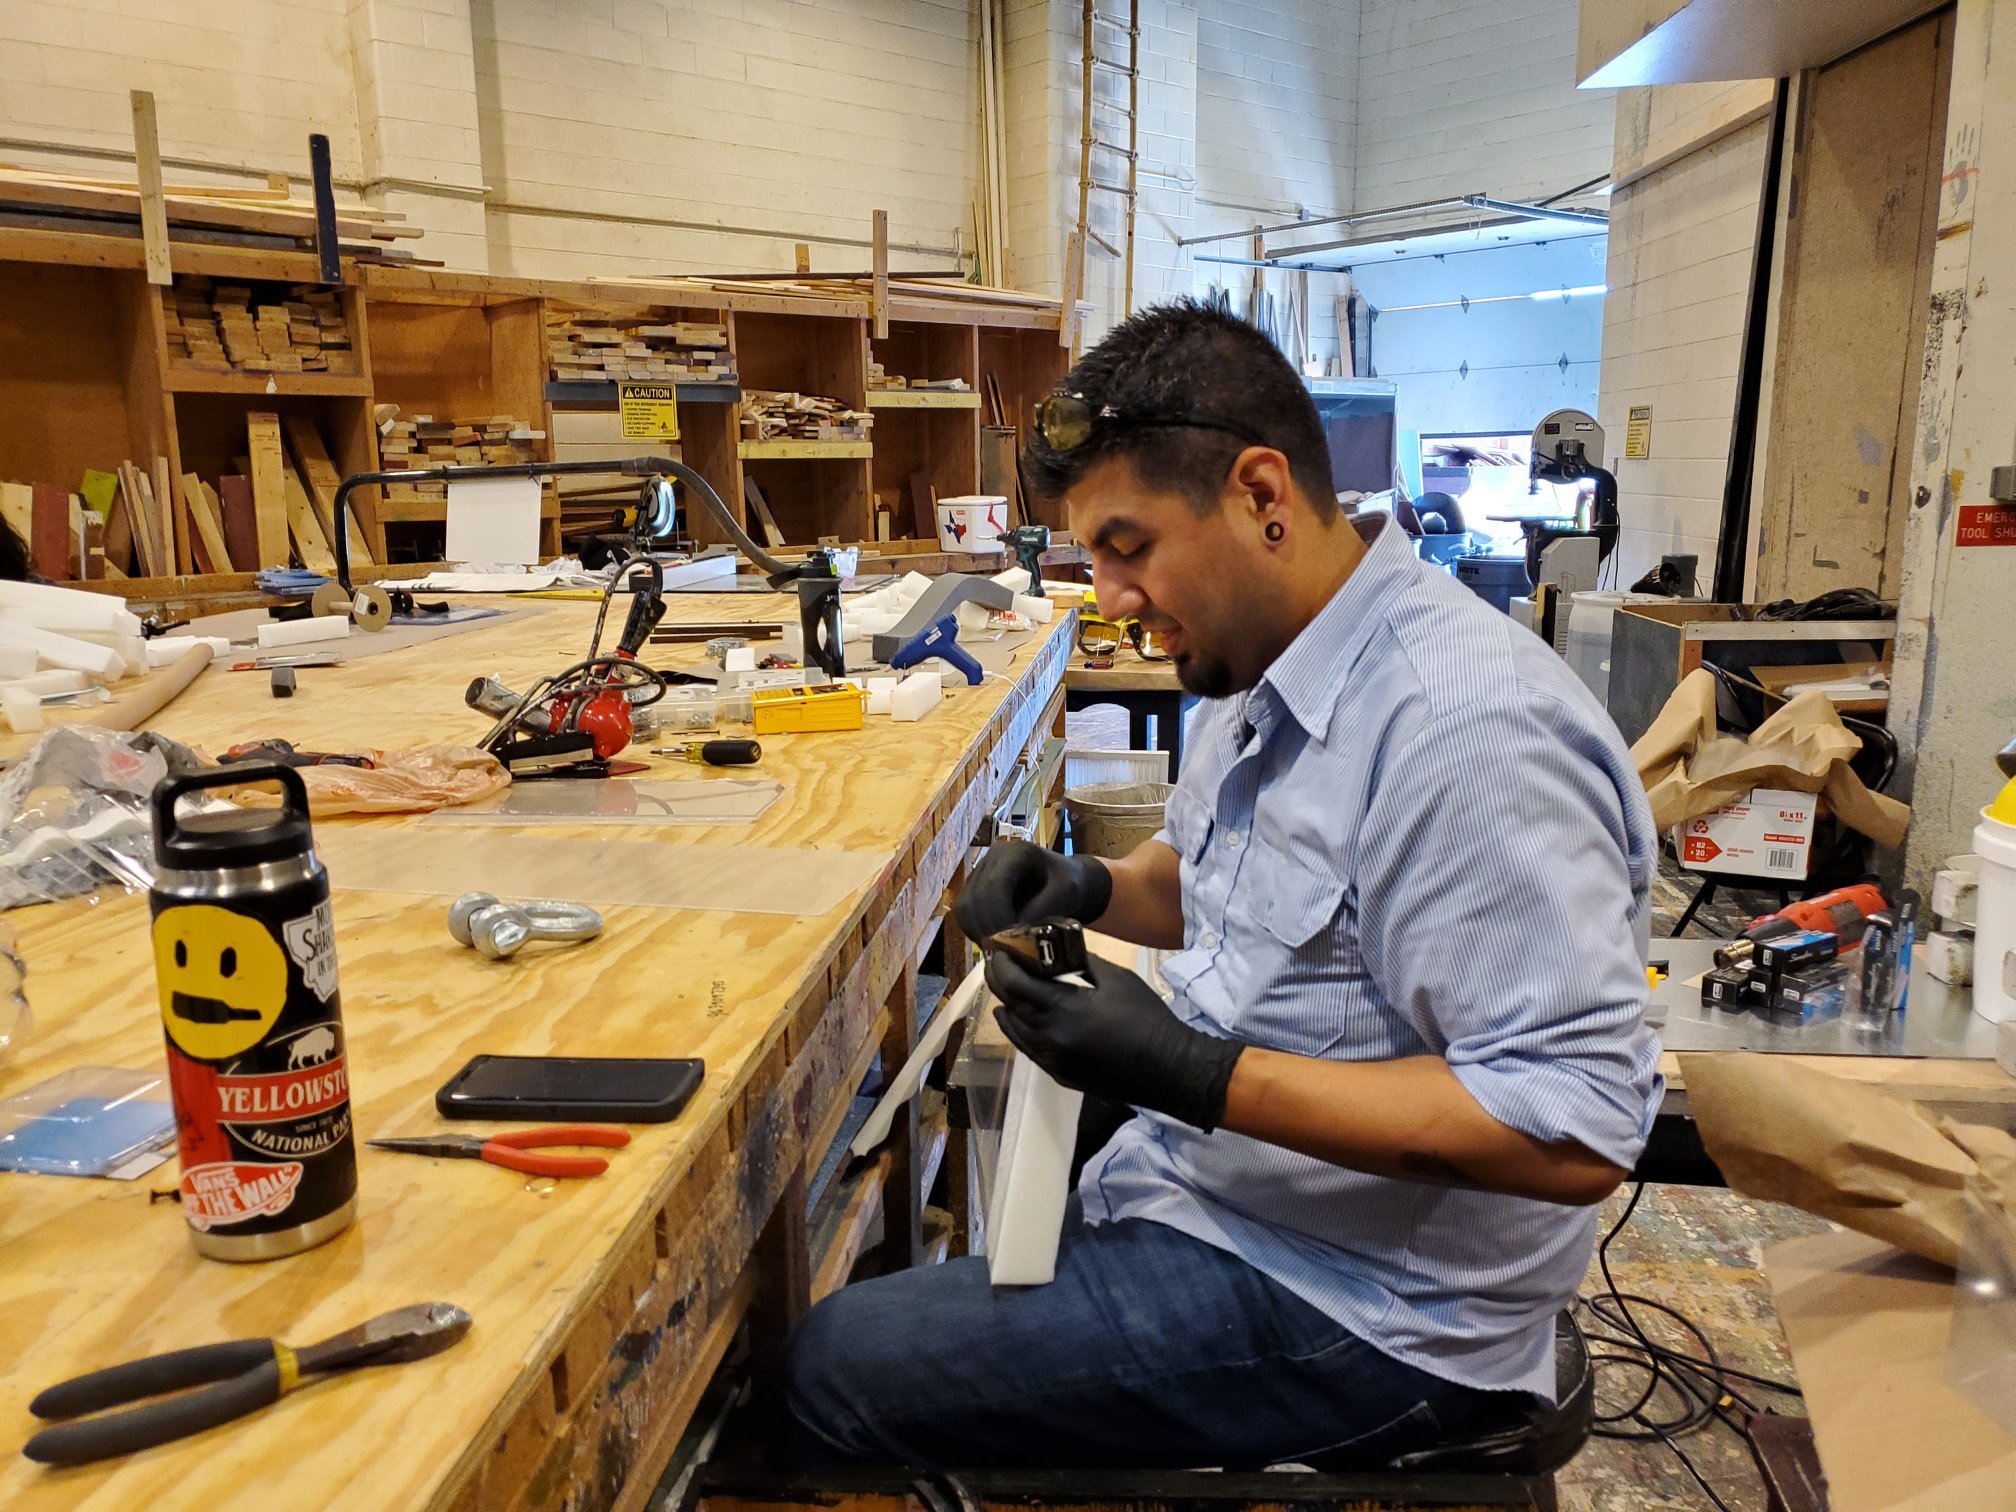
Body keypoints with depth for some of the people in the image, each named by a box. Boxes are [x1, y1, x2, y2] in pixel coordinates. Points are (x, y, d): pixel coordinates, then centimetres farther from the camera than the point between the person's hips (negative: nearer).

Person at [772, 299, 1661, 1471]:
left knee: (835, 1371, -8)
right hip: (1206, 1187, 9)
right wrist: (1091, 888, -3)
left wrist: (1193, 1077, -31)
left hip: (1355, 1308, -9)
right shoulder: (1272, 667, 3)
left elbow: (1577, 1125, -29)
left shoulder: (1466, 726, -28)